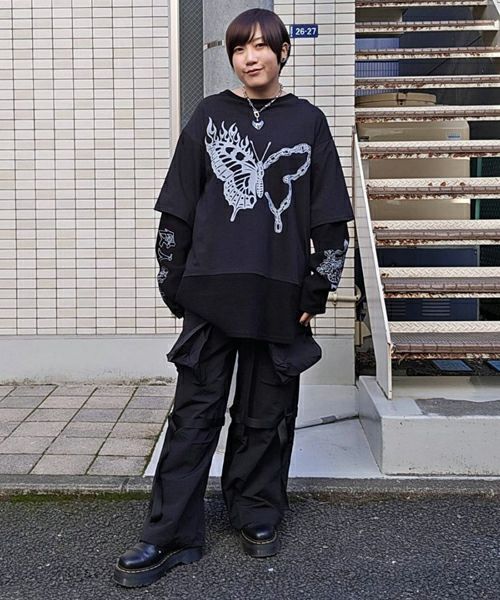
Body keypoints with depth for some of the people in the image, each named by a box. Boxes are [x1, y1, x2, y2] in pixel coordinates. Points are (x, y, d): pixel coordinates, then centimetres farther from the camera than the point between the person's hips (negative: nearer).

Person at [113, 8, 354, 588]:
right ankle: (169, 535, 10)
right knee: (195, 412, 2)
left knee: (267, 414, 9)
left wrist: (318, 288, 2)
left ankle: (256, 514, 27)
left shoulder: (308, 122, 7)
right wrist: (172, 282, 4)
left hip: (280, 296, 0)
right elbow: (176, 208, 7)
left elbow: (330, 217, 7)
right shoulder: (209, 116, 8)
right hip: (211, 293, 0)